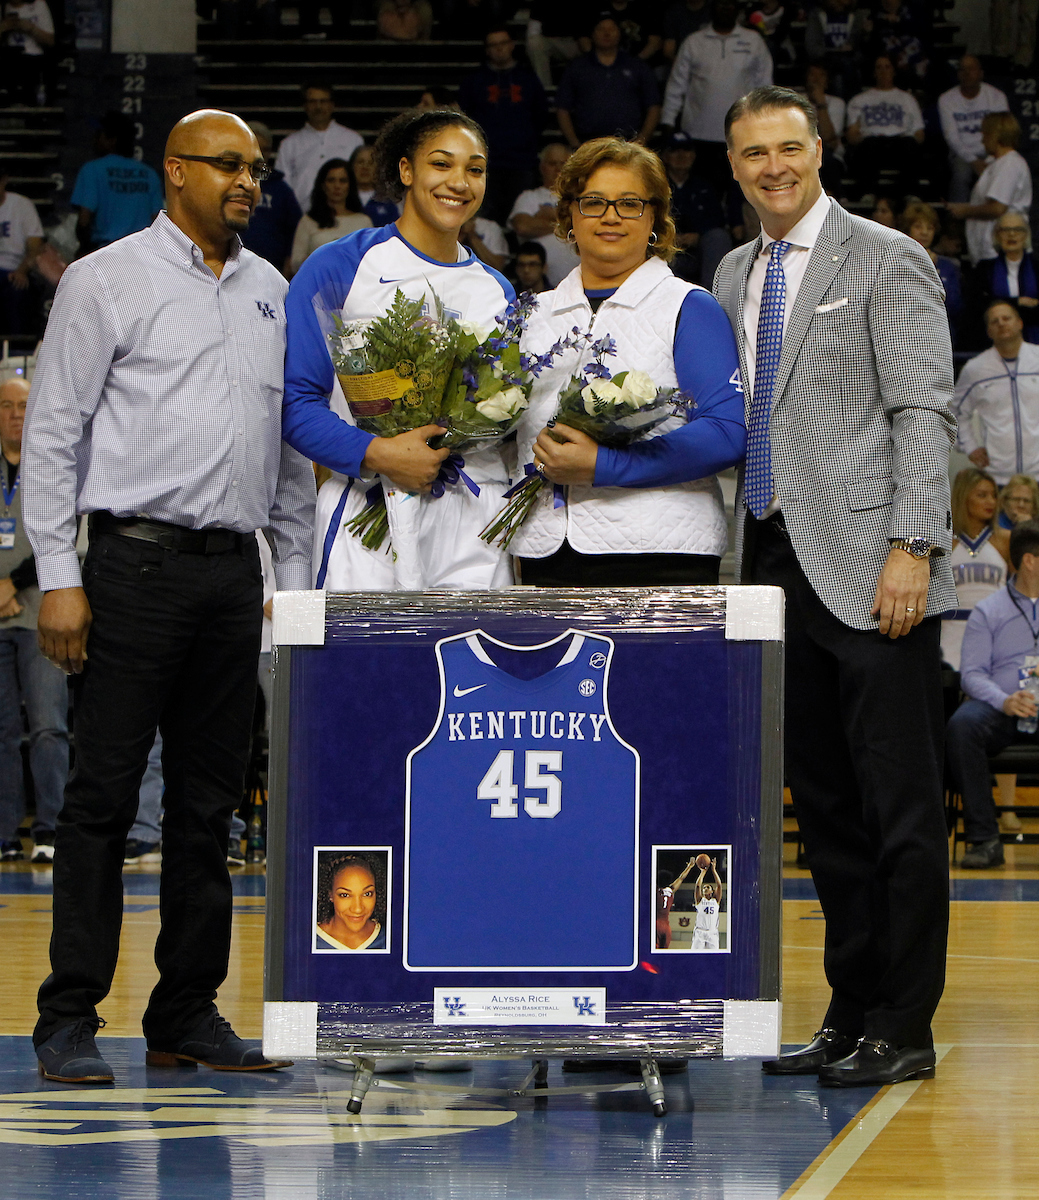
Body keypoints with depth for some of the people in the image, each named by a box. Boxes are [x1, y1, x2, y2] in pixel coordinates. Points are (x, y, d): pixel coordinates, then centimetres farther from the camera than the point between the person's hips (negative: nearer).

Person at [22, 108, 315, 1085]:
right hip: (137, 561, -5)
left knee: (209, 800, 8)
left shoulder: (272, 293, 15)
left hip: (235, 569, 5)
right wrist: (59, 577, -10)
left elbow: (292, 446, 19)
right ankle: (70, 1019, -2)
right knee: (103, 793, -5)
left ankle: (188, 1012, 14)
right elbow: (52, 435, -3)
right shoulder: (107, 281, 0)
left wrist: (294, 578, 13)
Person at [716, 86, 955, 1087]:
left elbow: (923, 412, -9)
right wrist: (738, 564, 13)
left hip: (868, 568, -7)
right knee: (823, 805, 10)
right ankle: (851, 1013, 16)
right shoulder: (732, 277, 17)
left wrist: (912, 547, -17)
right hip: (776, 561, 7)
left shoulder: (886, 261, -2)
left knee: (898, 805, -5)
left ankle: (904, 1029, -1)